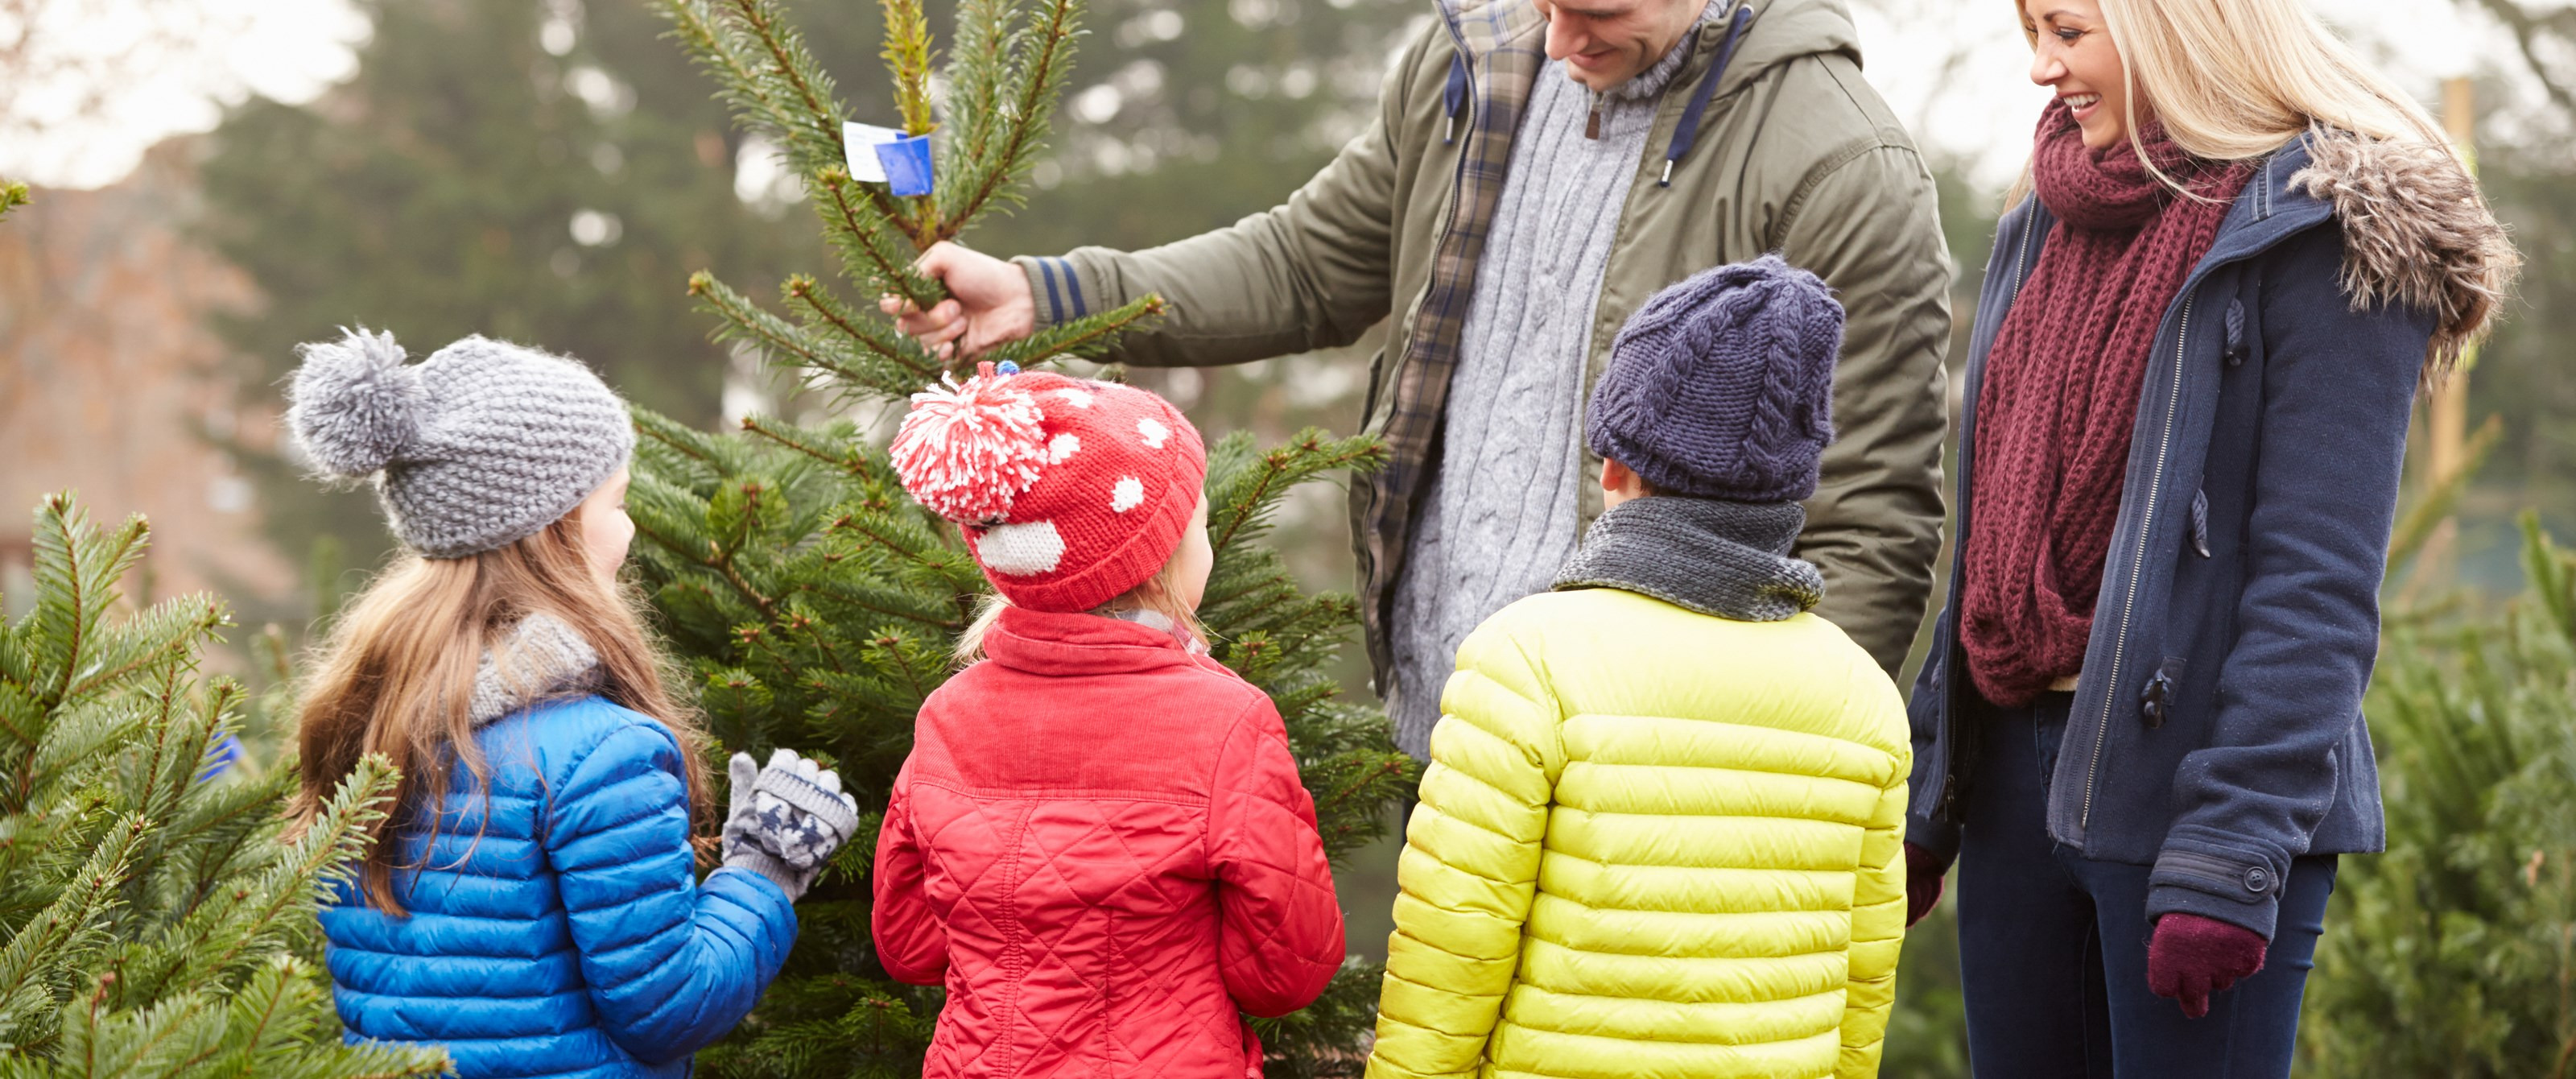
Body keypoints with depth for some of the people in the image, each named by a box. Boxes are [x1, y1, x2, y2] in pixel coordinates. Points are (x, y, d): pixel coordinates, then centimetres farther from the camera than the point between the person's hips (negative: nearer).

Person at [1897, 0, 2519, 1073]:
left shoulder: (2328, 231, -10)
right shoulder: (2051, 222, 13)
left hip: (2191, 776, -7)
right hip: (2015, 772, 7)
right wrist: (1923, 803, 14)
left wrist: (2229, 858, -20)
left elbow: (2320, 583, -15)